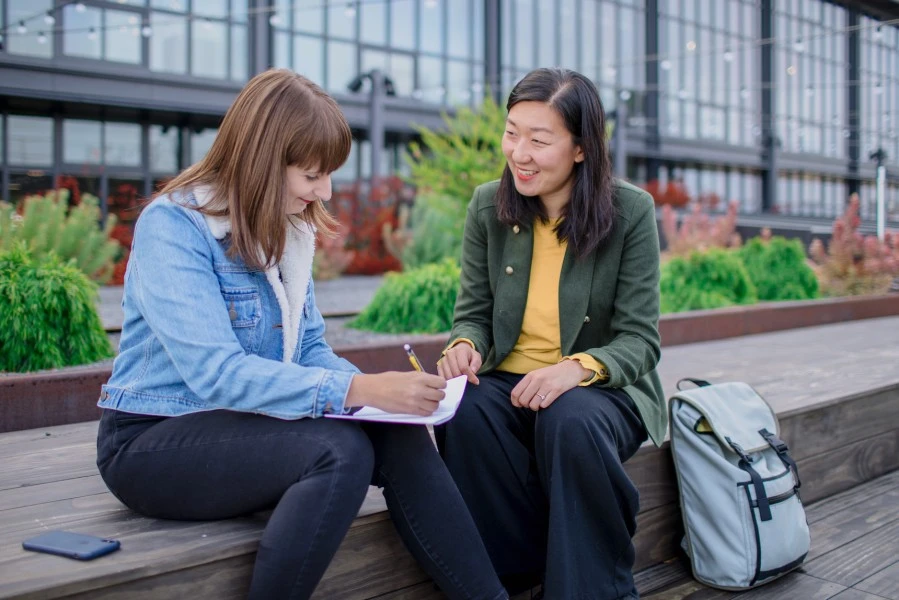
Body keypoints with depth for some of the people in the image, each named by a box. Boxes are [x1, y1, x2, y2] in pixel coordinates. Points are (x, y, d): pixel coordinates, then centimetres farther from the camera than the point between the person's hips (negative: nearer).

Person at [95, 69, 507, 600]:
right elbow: (215, 373, -27)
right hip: (154, 441, -6)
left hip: (241, 424, 6)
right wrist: (356, 390, -33)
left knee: (399, 436, -19)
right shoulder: (173, 225, -17)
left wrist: (381, 390, -13)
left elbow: (310, 347, 7)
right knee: (341, 449, -30)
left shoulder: (289, 228, 5)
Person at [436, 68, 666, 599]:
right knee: (465, 413, -31)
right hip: (510, 383, 3)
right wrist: (465, 344, -18)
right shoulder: (488, 206, 1)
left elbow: (639, 340, -9)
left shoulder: (631, 211, -7)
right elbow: (474, 311, 7)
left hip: (603, 389, -2)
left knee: (571, 423, -37)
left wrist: (579, 367, -29)